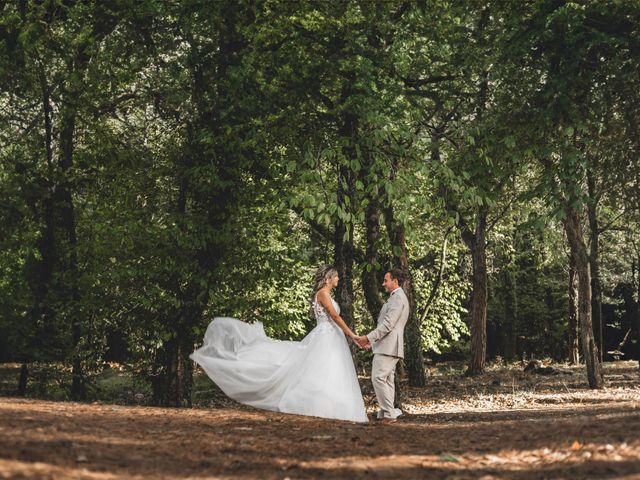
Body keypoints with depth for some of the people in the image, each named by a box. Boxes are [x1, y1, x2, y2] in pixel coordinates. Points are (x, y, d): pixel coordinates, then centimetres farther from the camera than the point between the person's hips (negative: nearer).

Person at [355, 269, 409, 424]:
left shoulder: (398, 297, -12)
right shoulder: (396, 297, 22)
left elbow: (388, 324, -20)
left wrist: (368, 337, -18)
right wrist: (372, 341, 21)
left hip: (387, 347, -11)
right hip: (388, 347, 11)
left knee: (378, 378, -13)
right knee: (387, 380, 10)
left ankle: (389, 414, -13)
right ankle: (389, 413, 11)